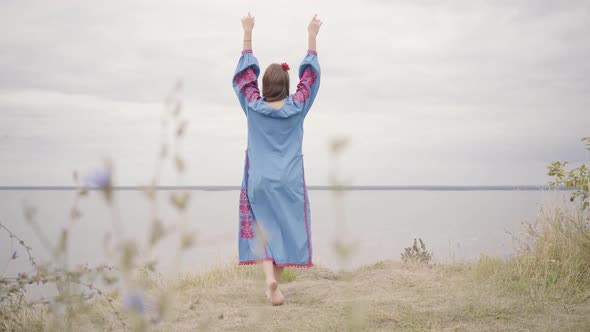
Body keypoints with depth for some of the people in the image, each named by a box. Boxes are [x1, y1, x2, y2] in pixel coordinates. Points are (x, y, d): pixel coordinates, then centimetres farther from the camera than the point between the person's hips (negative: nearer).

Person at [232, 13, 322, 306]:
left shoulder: (253, 107, -4)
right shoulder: (297, 108, -5)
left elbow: (245, 72, 7)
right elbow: (310, 74, 6)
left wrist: (248, 33, 14)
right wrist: (312, 36, 13)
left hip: (258, 181, 0)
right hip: (289, 182, 0)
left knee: (262, 229, 7)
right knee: (286, 230, 9)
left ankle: (270, 277, -16)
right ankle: (274, 286, 12)